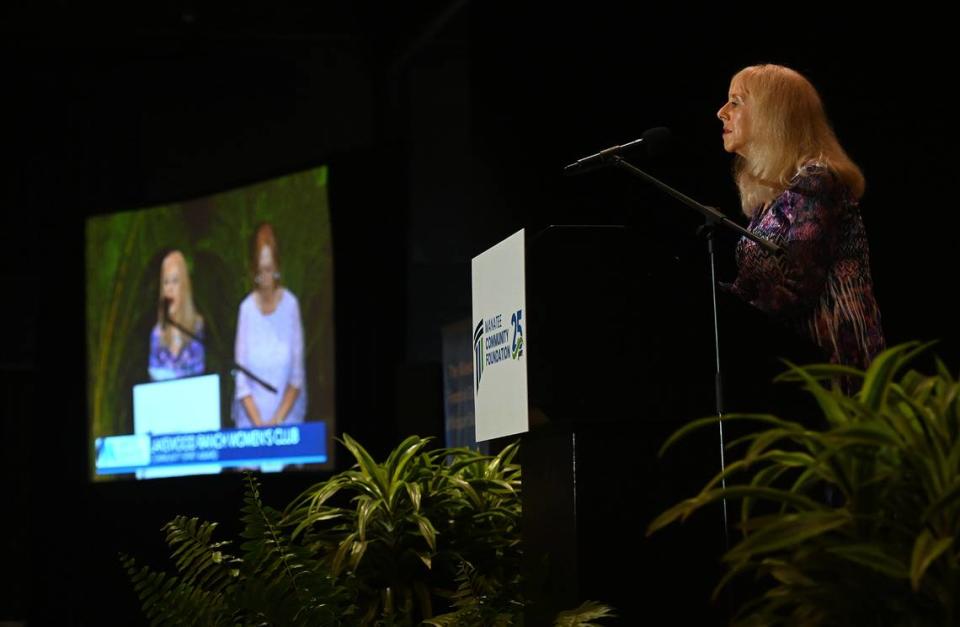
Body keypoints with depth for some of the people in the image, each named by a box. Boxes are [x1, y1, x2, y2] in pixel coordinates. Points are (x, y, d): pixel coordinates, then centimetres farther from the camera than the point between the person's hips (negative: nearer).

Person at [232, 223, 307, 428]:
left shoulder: (290, 304, 0)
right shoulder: (246, 308, 2)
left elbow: (297, 375, 0)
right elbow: (241, 380, 1)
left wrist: (278, 419, -9)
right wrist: (258, 423, -10)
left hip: (287, 414, 0)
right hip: (251, 416, 1)